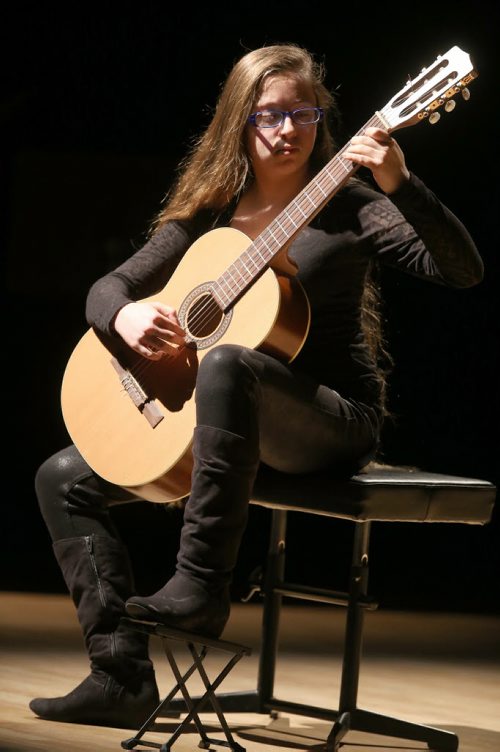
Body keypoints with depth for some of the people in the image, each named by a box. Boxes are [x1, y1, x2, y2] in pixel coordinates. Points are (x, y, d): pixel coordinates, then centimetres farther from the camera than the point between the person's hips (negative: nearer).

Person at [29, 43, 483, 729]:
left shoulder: (347, 203, -5)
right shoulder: (208, 213, 9)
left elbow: (462, 272, -18)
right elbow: (109, 286, 11)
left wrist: (399, 186, -33)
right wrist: (125, 317, -14)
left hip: (333, 421, -6)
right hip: (199, 418, 6)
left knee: (227, 364, -38)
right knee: (65, 478, -3)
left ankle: (202, 586, -35)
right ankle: (122, 676, -9)